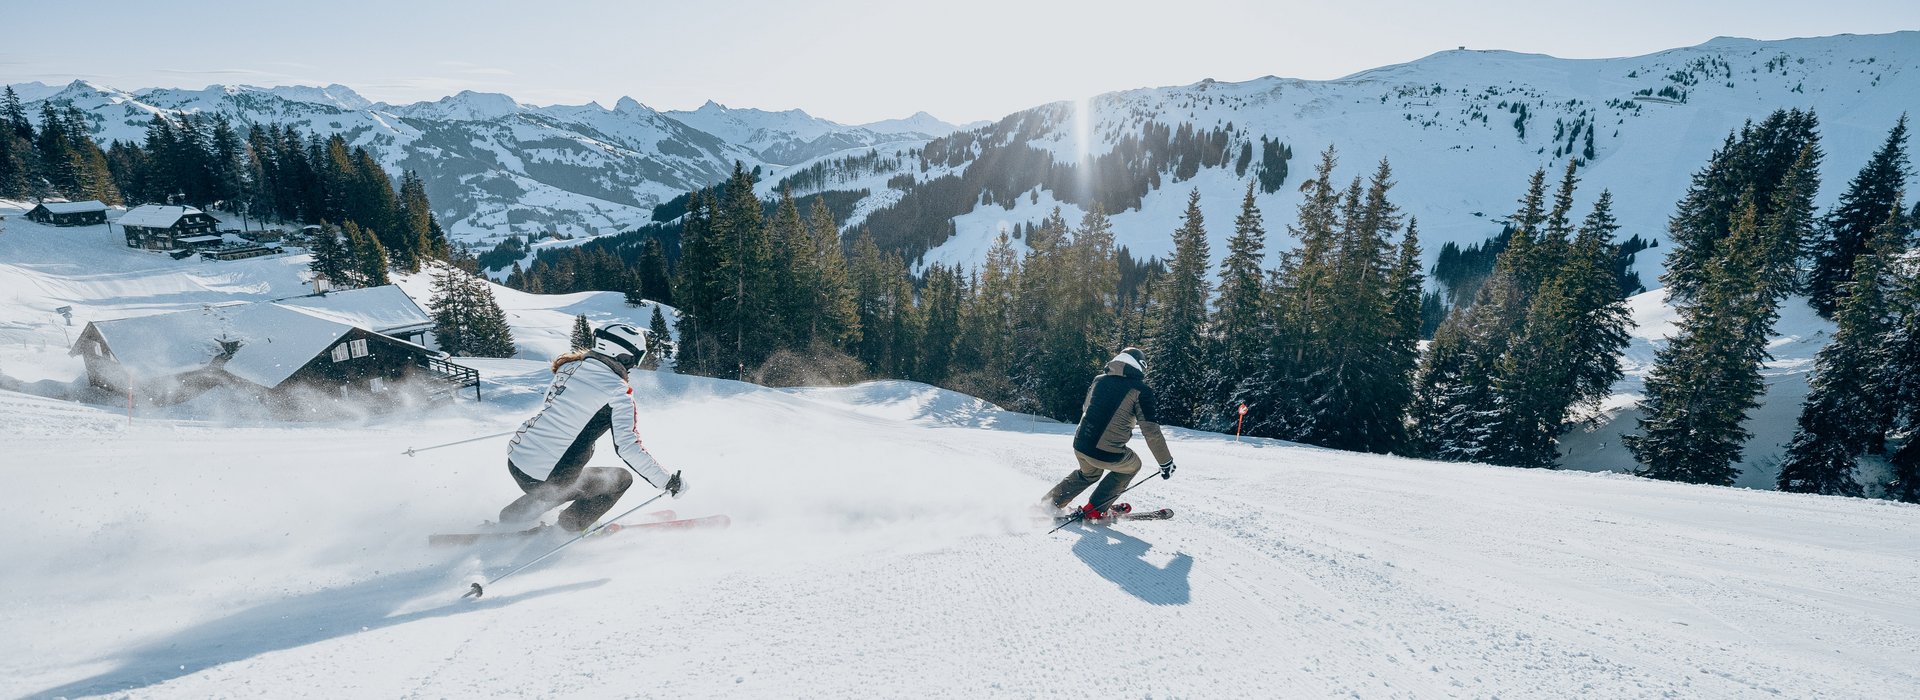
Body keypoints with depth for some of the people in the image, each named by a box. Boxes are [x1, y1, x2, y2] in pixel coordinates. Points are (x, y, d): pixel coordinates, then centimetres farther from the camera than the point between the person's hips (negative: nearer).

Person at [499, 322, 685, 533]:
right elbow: (628, 447, -23)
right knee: (621, 478, 15)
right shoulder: (618, 392, -17)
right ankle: (573, 524, 12)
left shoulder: (570, 365, 2)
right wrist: (668, 481, -16)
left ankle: (513, 516, 32)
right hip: (550, 479, -7)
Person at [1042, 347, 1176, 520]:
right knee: (1132, 465, 27)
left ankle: (1048, 504, 32)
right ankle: (1094, 510, 25)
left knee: (1088, 473, 36)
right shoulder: (1141, 390, -6)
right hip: (1107, 454, -6)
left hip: (1080, 446, 6)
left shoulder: (1099, 380, 11)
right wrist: (1166, 462, 2)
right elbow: (1151, 430, -8)